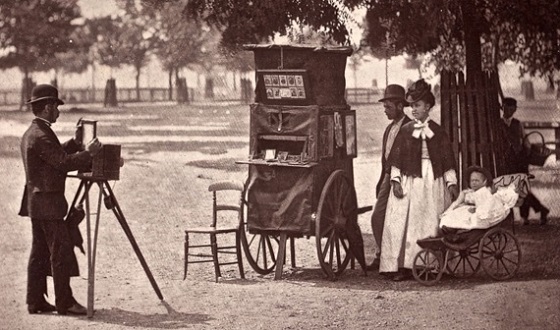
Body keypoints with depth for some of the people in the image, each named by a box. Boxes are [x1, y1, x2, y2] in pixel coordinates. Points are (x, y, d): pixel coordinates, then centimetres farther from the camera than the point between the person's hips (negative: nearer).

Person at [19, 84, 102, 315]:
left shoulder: (31, 133, 14)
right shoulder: (41, 135, -18)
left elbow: (57, 156, 21)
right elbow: (63, 163, -23)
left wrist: (75, 143, 16)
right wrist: (88, 152, -15)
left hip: (36, 203, 10)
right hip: (48, 204, -10)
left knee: (39, 253, 11)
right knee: (61, 252, -7)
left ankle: (35, 302, 13)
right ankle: (64, 303, -5)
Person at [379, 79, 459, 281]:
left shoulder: (437, 132, 6)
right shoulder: (405, 131, 7)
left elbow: (447, 160, 7)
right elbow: (396, 159, 5)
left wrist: (452, 183, 1)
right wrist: (396, 180, -6)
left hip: (432, 181, 0)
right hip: (409, 181, 0)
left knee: (430, 224, 0)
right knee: (403, 223, -6)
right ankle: (402, 266, -6)